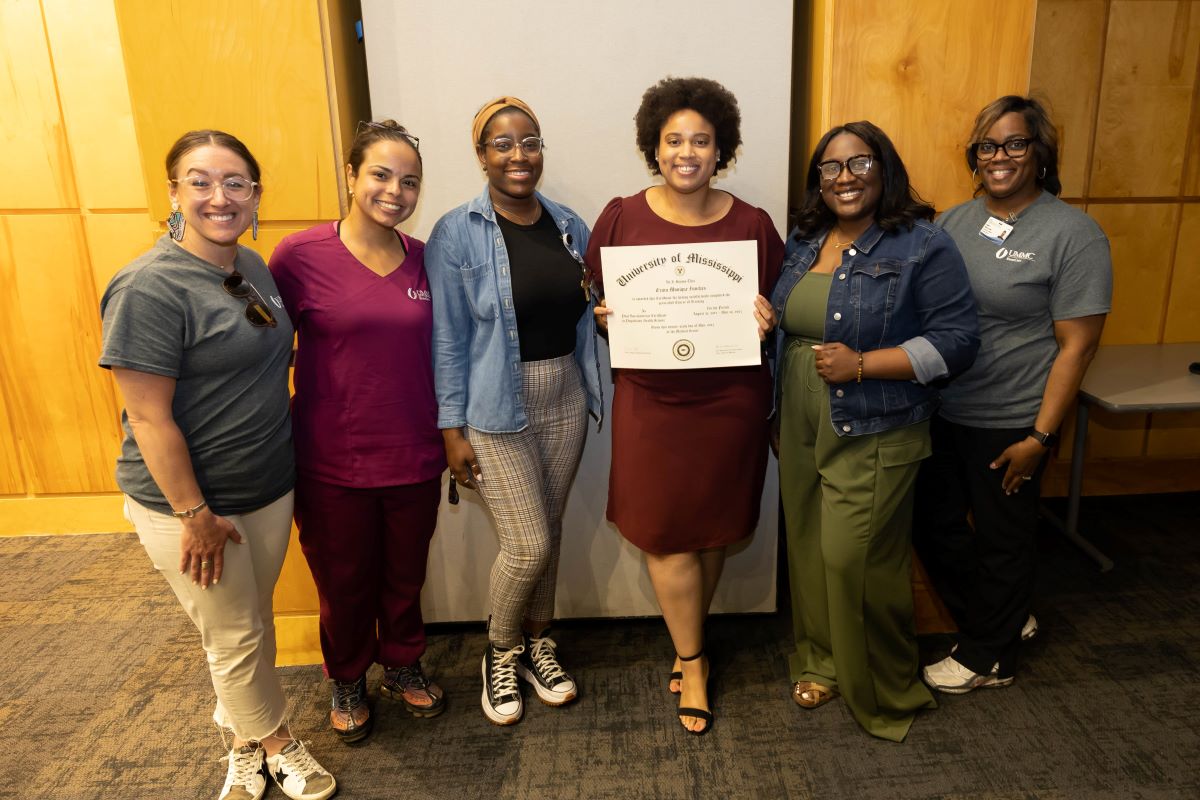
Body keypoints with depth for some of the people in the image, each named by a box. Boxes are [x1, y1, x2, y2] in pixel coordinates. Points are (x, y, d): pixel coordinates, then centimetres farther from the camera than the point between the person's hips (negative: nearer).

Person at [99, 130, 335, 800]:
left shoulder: (253, 267, 3)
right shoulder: (150, 287, -20)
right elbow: (149, 418, -20)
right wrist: (196, 516, -18)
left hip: (270, 488, 7)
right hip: (188, 502, -7)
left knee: (255, 619, 21)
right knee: (235, 637, 11)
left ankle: (244, 737, 44)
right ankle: (277, 743, 35)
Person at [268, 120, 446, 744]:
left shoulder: (423, 259, 0)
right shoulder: (301, 254, -11)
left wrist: (450, 436, 10)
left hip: (413, 456, 3)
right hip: (332, 461, -3)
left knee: (405, 575, 19)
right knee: (343, 582, 16)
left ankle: (402, 667, 46)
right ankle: (347, 682, 43)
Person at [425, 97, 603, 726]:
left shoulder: (569, 226, 6)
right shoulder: (456, 234, -9)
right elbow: (447, 338, -9)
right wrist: (452, 428, -10)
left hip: (564, 399, 5)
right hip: (495, 408, -5)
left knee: (548, 532, 15)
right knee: (527, 545, -3)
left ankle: (537, 643, 39)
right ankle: (501, 653, 27)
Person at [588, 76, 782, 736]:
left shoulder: (752, 224, 1)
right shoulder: (620, 218, 0)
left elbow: (779, 307, 10)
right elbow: (595, 304, 8)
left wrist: (767, 322, -12)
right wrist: (605, 317, -14)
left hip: (730, 402, 1)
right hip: (650, 401, 0)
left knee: (712, 529, 12)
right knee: (665, 532, 5)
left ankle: (685, 643, 37)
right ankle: (693, 662, 26)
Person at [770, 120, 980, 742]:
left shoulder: (923, 248, -9)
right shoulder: (803, 242, 10)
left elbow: (957, 339, -13)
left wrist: (862, 365, -20)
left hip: (874, 437, -6)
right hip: (802, 431, 6)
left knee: (855, 561, -4)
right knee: (809, 550, 14)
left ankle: (884, 692, 21)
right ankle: (822, 663, 35)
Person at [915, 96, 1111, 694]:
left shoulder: (1072, 233, -10)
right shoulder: (954, 221, 5)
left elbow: (1077, 345, -12)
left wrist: (1040, 437, -15)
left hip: (1009, 422, -6)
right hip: (939, 413, 6)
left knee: (1000, 541, 12)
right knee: (934, 525, 16)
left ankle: (988, 656, 34)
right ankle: (1007, 617, 41)